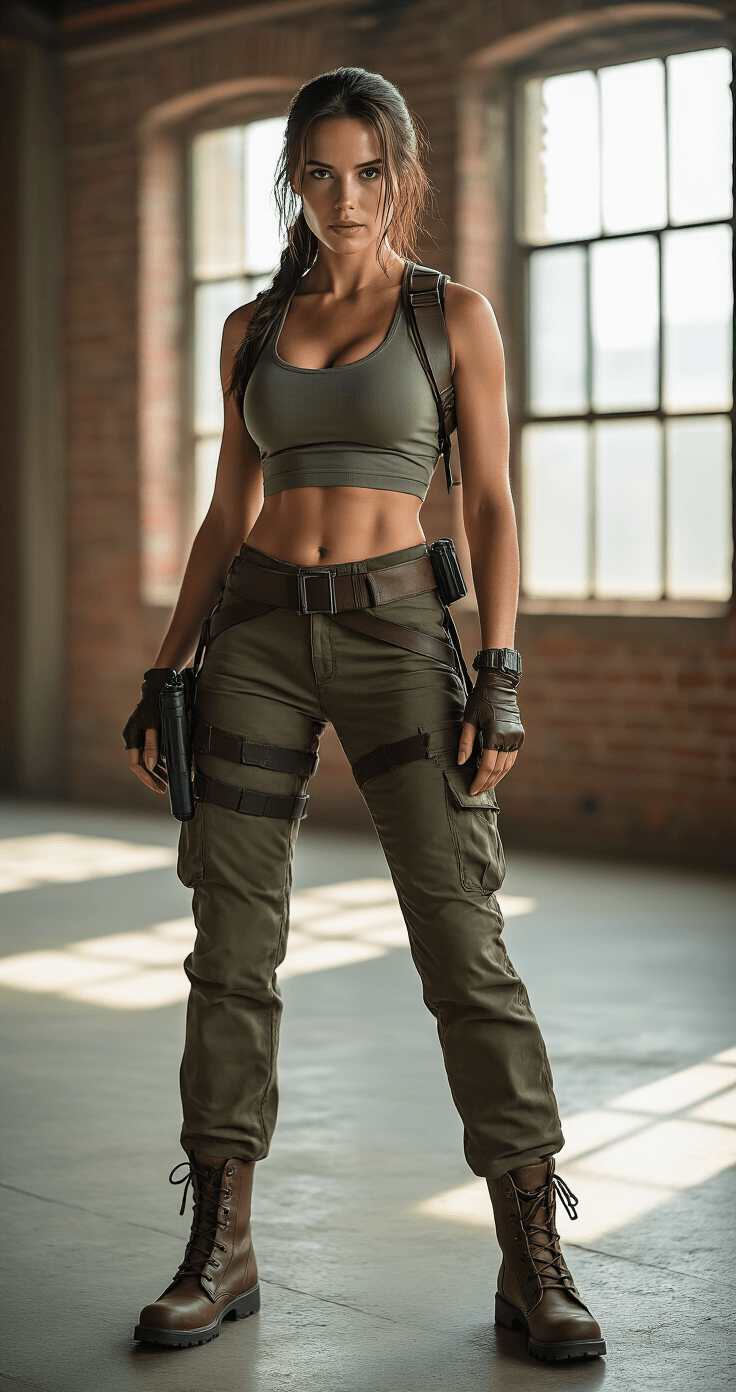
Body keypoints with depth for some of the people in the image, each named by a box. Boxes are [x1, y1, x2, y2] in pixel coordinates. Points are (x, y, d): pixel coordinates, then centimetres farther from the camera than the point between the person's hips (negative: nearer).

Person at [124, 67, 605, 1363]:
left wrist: (500, 676, -11)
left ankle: (533, 1261, 0)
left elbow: (491, 505, -1)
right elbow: (227, 514, 14)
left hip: (395, 633, -3)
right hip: (259, 634, 3)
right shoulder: (253, 328, 11)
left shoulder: (454, 315, 2)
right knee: (233, 940, 1)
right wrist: (164, 673, 9)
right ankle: (220, 1250, 11)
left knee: (462, 938, -8)